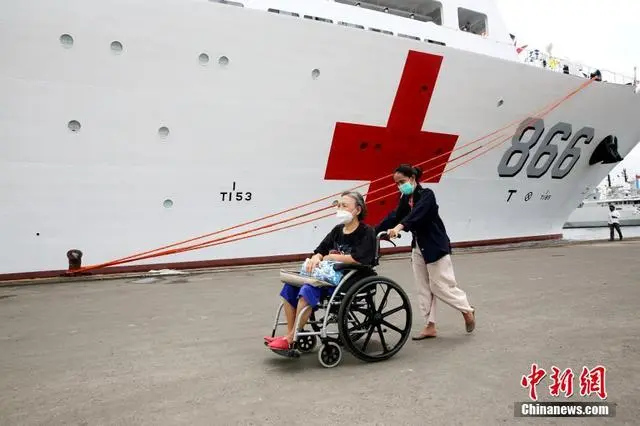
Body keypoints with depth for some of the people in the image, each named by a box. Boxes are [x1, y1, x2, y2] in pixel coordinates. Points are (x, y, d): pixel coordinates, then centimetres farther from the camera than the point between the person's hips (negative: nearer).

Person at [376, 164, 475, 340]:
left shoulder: (426, 194, -17)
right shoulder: (405, 198, 7)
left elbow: (417, 213, -34)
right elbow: (394, 216, 3)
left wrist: (399, 226, -51)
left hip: (435, 246, -8)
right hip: (418, 246, 8)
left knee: (441, 286, -2)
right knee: (423, 288, 10)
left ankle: (467, 310, 22)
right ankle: (430, 326, 18)